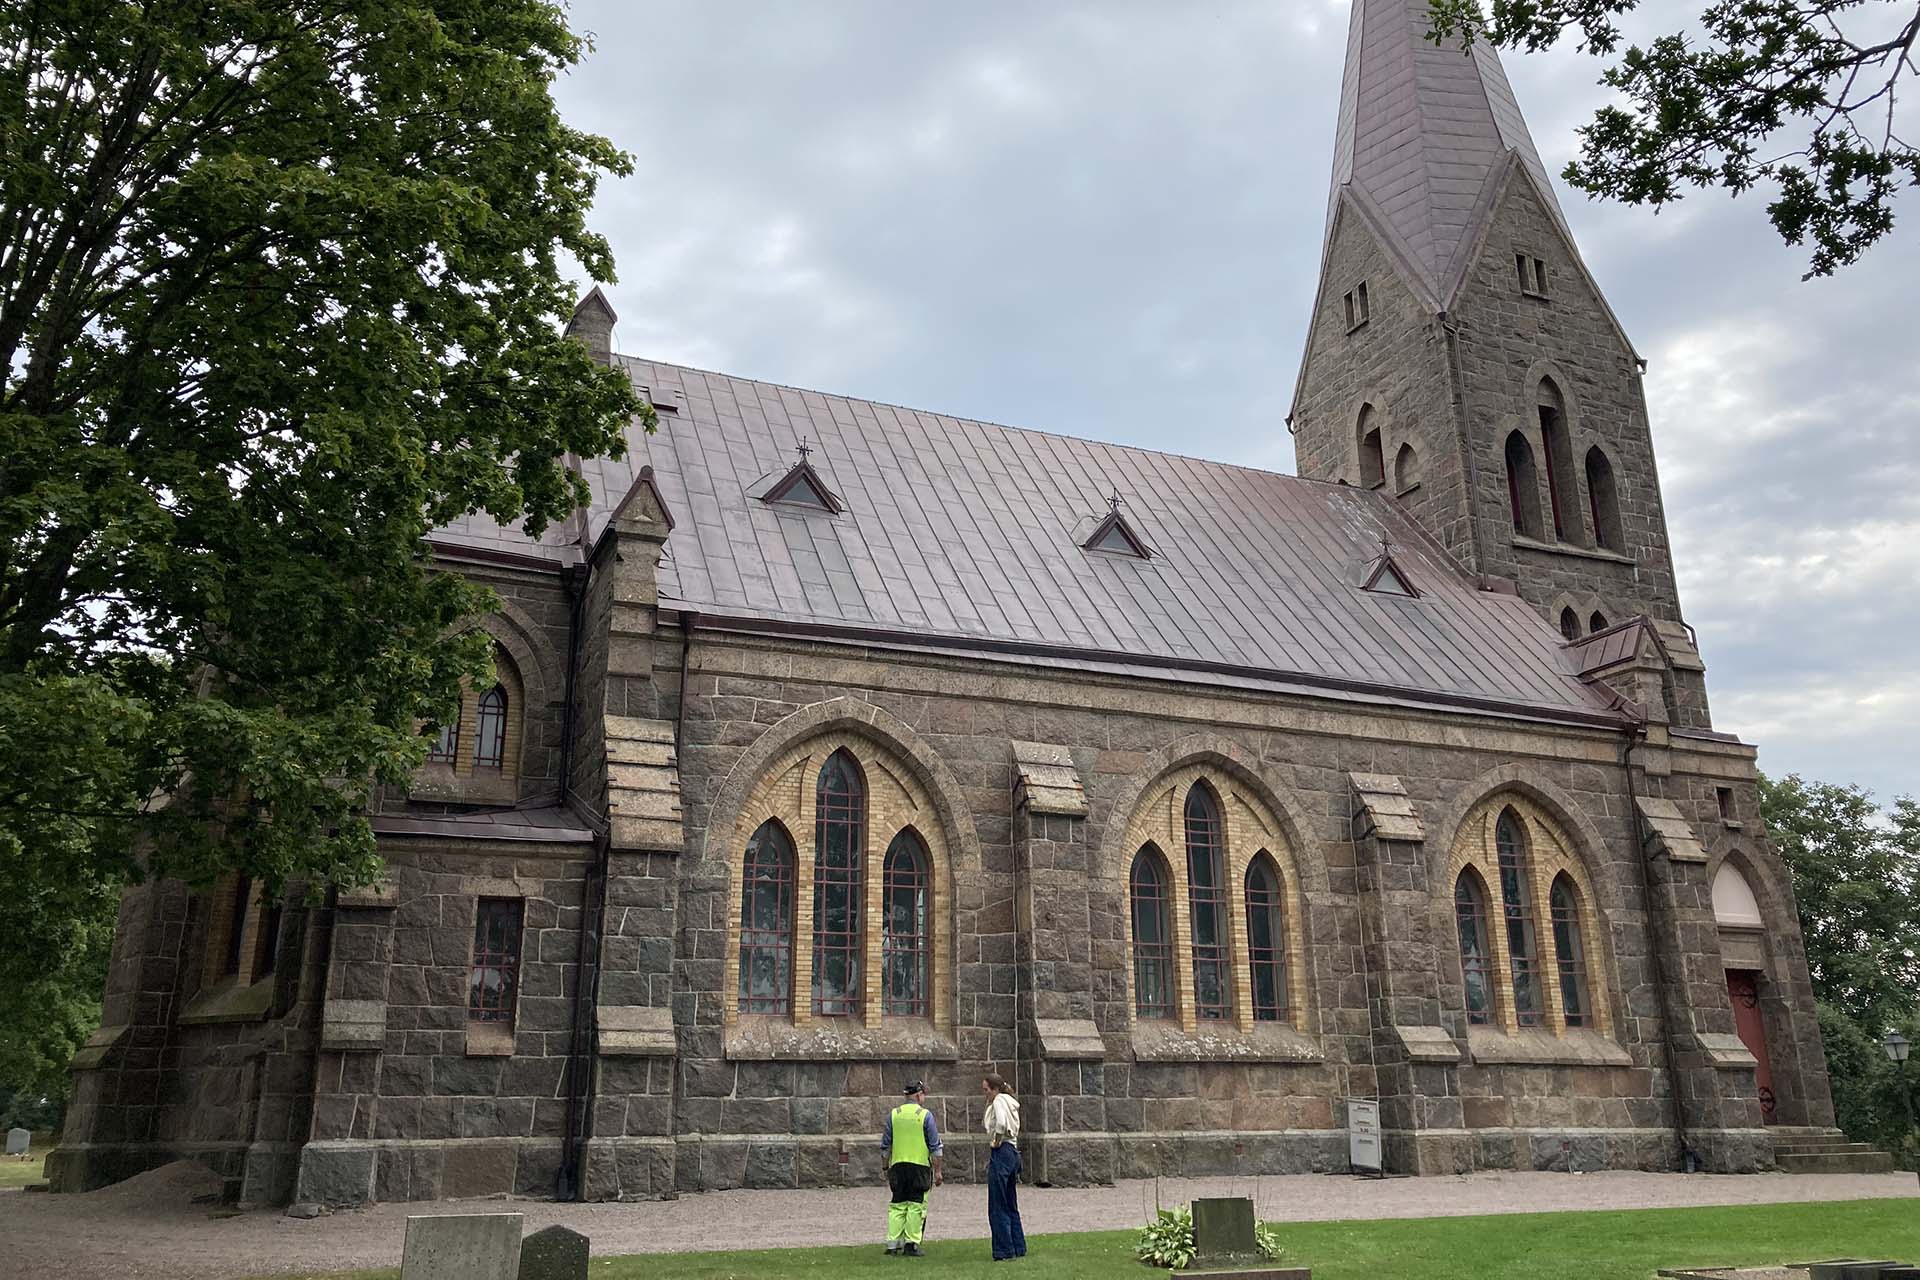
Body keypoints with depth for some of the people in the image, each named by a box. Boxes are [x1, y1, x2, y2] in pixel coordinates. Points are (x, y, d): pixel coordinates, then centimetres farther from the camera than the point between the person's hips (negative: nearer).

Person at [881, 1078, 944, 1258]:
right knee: (916, 1206, 1)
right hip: (920, 1165, -4)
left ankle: (893, 1244, 5)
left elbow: (885, 1147, 10)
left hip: (898, 1166, 4)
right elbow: (936, 1147, -5)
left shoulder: (893, 1115, 7)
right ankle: (911, 1244, -1)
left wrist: (886, 1169, 18)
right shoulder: (925, 1115, -4)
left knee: (897, 1206, 9)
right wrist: (938, 1171, 1)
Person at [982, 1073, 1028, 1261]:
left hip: (1001, 1152, -10)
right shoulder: (1010, 1102, 17)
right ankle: (1019, 1248, 20)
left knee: (998, 1207, -4)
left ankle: (1004, 1251, -2)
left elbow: (1001, 1124, -28)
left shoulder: (999, 1101, -11)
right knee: (1011, 1206, 16)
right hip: (1013, 1152, 10)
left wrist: (996, 1141, -14)